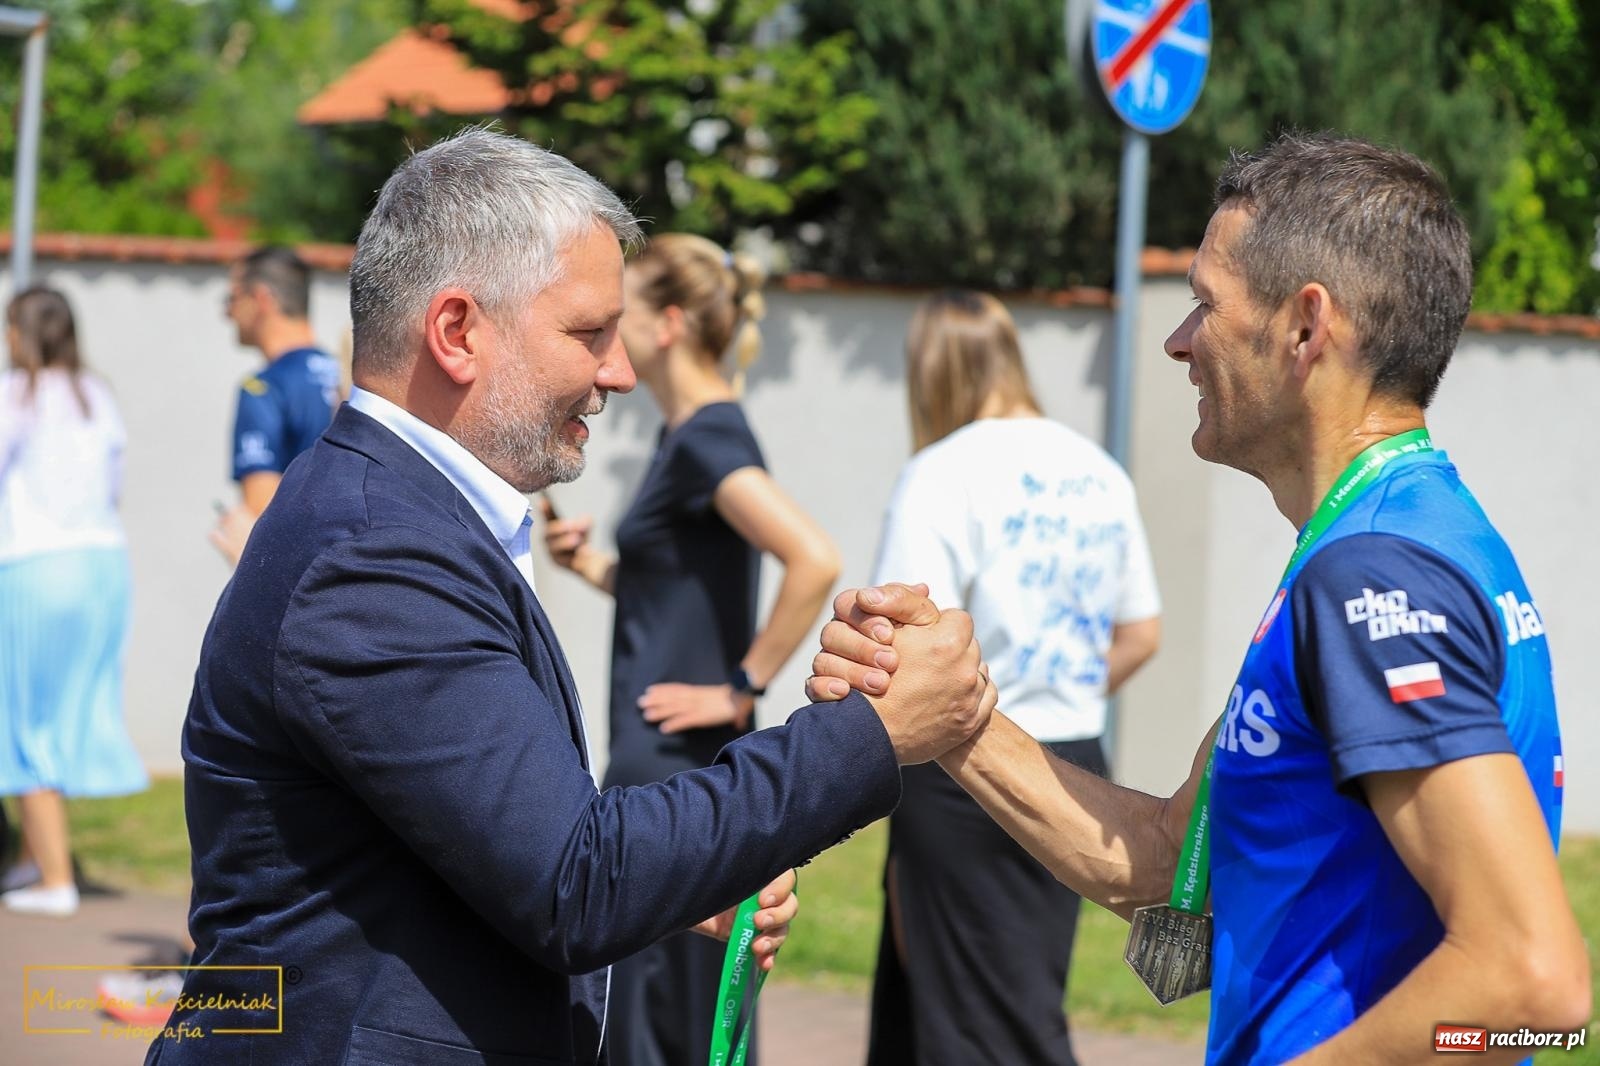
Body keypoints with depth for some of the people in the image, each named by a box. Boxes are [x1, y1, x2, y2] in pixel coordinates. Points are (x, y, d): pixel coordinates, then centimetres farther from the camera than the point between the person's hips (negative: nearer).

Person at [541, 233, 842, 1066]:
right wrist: (594, 565, 8)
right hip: (661, 758, 10)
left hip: (676, 765, -10)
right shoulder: (689, 436, 14)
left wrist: (741, 689, -21)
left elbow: (814, 561, -29)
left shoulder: (708, 441, -15)